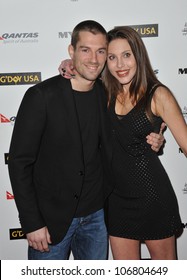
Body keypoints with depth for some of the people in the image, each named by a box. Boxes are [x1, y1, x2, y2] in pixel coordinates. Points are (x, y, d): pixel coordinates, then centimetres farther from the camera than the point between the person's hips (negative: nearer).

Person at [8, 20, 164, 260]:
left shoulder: (106, 95, -1)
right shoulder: (41, 95, -15)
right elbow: (19, 162, -13)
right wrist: (32, 223, -13)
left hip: (96, 214, 5)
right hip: (51, 217, -4)